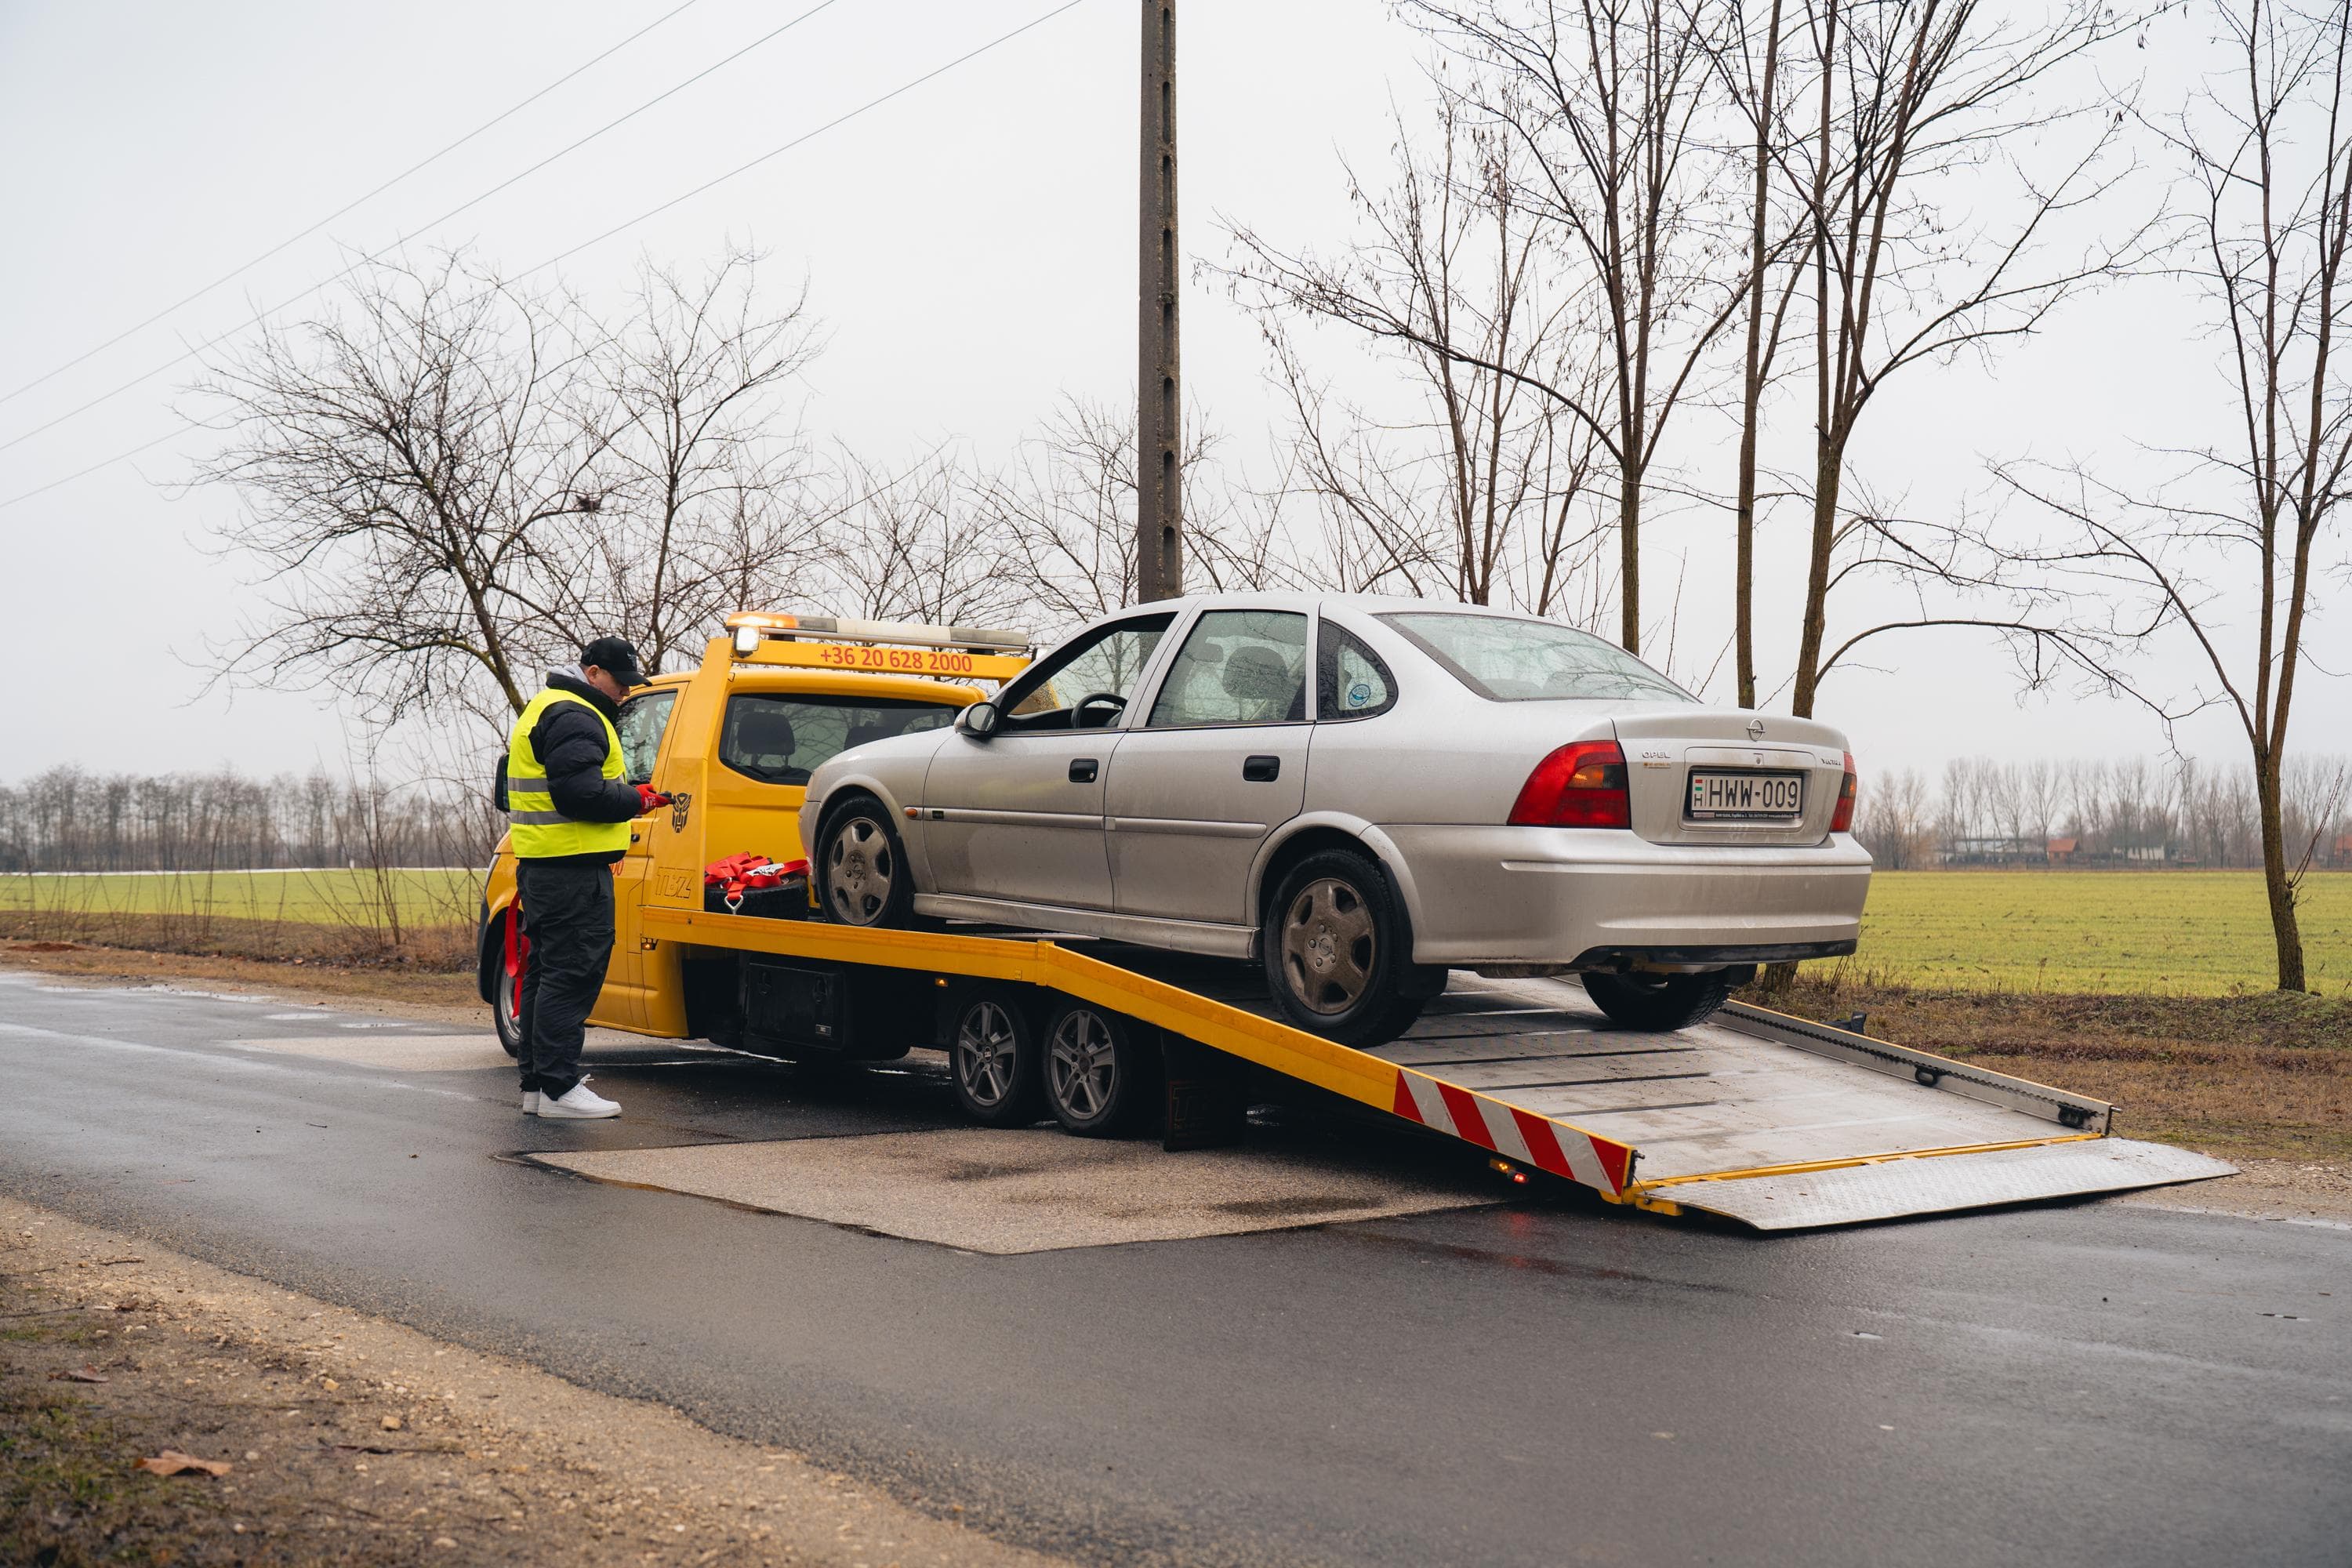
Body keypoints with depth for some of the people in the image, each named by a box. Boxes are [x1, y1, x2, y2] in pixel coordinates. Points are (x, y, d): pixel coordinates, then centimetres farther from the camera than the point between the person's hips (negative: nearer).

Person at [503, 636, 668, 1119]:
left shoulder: (547, 709, 23)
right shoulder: (574, 717, -13)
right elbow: (579, 793, -23)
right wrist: (637, 800, -10)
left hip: (541, 863, 11)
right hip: (571, 870, -11)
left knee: (547, 972, 14)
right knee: (572, 975, -9)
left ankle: (537, 1084, 19)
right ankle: (558, 1088, -9)